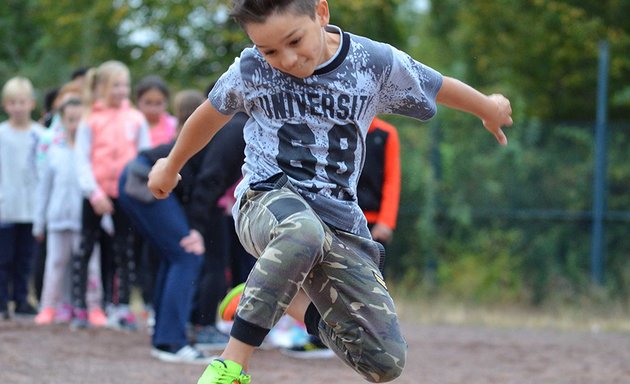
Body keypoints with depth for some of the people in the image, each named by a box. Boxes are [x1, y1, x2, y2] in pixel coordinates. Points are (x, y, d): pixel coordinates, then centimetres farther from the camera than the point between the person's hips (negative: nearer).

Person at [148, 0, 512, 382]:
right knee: (305, 232, -43)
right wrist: (171, 166, 31)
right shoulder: (251, 69, -6)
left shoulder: (378, 63, -7)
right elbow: (211, 115, 14)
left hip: (340, 221, 3)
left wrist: (489, 109, 31)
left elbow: (440, 87, 13)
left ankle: (296, 301, 23)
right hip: (268, 202, -3)